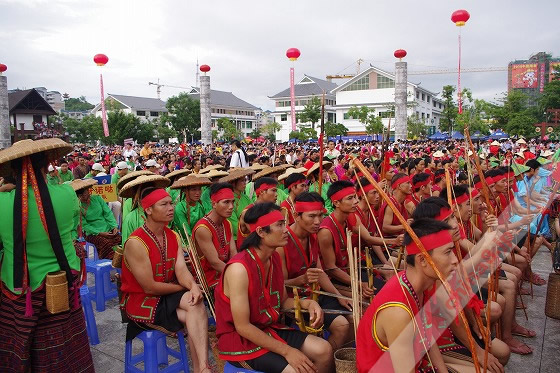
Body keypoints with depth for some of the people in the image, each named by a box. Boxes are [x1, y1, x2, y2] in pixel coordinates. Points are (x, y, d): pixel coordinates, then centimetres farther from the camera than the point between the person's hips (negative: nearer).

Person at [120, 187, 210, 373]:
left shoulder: (173, 237, 5)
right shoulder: (135, 243, -19)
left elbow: (181, 269, -8)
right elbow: (149, 287, -19)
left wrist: (193, 287, -30)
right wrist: (185, 288, -8)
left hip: (168, 295, 6)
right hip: (141, 301, -6)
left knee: (196, 304, -26)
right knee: (196, 310, -25)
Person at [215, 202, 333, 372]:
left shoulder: (275, 258, 0)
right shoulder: (239, 268, -27)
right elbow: (242, 327, -25)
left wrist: (308, 303, -9)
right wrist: (287, 351, -22)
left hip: (269, 329, 8)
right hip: (240, 340, -8)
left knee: (324, 350, -1)